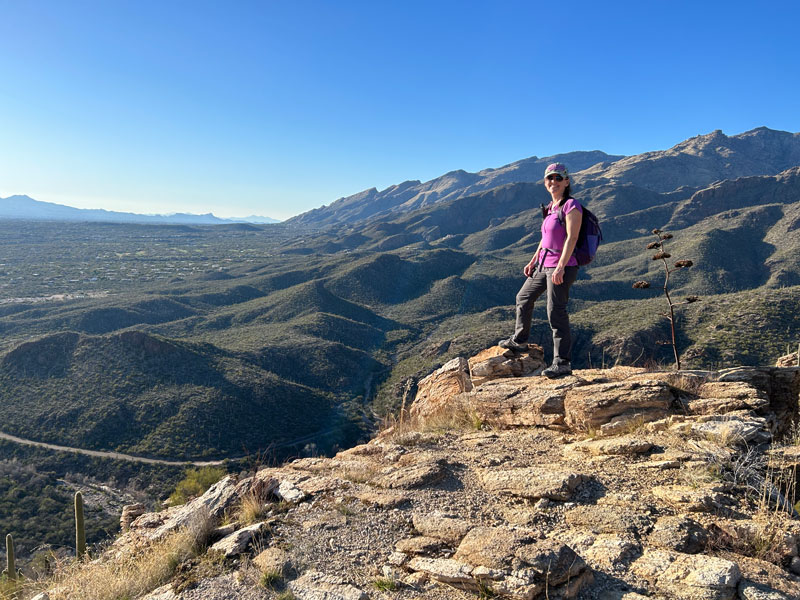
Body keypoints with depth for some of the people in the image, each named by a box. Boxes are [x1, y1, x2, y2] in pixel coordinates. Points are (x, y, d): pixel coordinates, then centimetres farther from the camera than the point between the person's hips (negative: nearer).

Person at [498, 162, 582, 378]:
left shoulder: (571, 205, -12)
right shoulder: (551, 208, 13)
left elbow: (571, 238, -19)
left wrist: (560, 267, -25)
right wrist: (533, 261, 22)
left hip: (561, 267, -9)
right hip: (543, 265, 10)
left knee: (556, 313, -9)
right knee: (523, 298, 22)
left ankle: (563, 363, -1)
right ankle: (519, 340, 42)